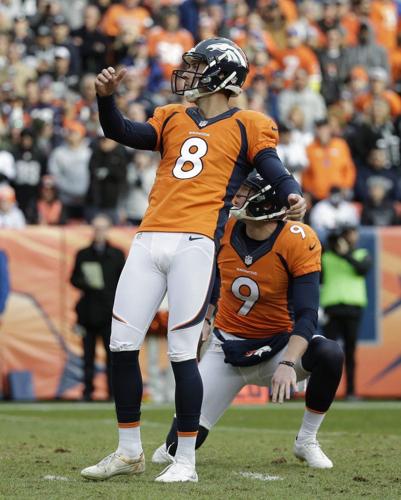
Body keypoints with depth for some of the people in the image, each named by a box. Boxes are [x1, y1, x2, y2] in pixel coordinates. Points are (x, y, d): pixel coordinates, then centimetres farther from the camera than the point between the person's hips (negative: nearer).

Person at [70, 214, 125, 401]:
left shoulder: (117, 254, 10)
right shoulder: (83, 255, 11)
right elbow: (74, 279, 9)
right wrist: (85, 284, -13)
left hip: (110, 311, -1)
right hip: (88, 310, 1)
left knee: (112, 351, -7)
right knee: (88, 353, 0)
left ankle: (113, 391, -5)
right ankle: (87, 390, 3)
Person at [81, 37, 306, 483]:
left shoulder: (248, 126, 9)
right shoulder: (172, 119, 22)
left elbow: (272, 168, -5)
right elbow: (123, 133, 10)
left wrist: (292, 195, -26)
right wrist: (106, 97, -8)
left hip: (194, 244, -5)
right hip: (148, 242, 5)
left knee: (181, 354, -8)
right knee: (122, 346, 4)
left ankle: (186, 461, 2)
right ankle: (129, 452, 17)